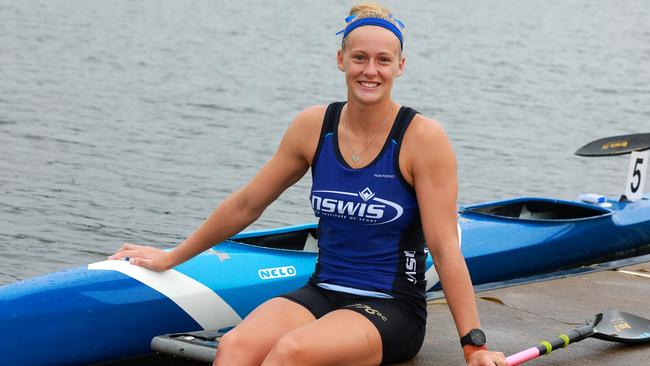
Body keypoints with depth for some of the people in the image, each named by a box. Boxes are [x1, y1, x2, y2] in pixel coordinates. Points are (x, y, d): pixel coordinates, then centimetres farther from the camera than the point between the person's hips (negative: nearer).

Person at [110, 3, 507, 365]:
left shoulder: (423, 137, -9)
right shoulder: (314, 126, 4)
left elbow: (445, 248, -10)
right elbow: (247, 204, 15)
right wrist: (172, 258, 22)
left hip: (393, 309, -4)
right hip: (322, 294, 4)